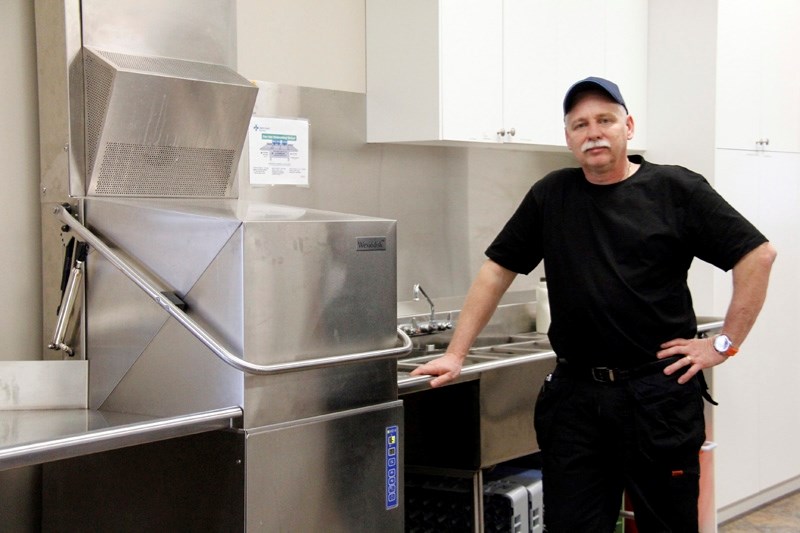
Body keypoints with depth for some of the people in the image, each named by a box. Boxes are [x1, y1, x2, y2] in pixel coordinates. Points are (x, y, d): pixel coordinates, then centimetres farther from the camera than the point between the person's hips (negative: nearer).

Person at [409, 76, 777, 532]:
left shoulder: (676, 190, -2)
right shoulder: (551, 196, 8)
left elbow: (758, 255, -2)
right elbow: (497, 271, 11)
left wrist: (725, 343, -5)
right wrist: (456, 354, 5)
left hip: (659, 390, -2)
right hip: (575, 392, 3)